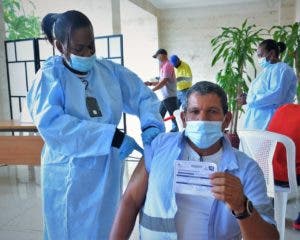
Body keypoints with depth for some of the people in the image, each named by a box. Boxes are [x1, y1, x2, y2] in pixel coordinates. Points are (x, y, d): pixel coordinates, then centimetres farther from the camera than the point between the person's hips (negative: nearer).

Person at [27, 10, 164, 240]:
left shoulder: (110, 70, 1)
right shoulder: (50, 76, -10)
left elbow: (144, 95, 2)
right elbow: (51, 123, -25)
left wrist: (151, 124, -21)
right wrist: (112, 136, -30)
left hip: (108, 170, 4)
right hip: (70, 175, -3)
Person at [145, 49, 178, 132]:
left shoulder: (167, 66, -12)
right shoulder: (164, 66, 17)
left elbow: (164, 82, -20)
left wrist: (151, 90, -18)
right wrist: (150, 83, 13)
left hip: (170, 97, -10)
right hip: (165, 97, 10)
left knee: (174, 116, -5)